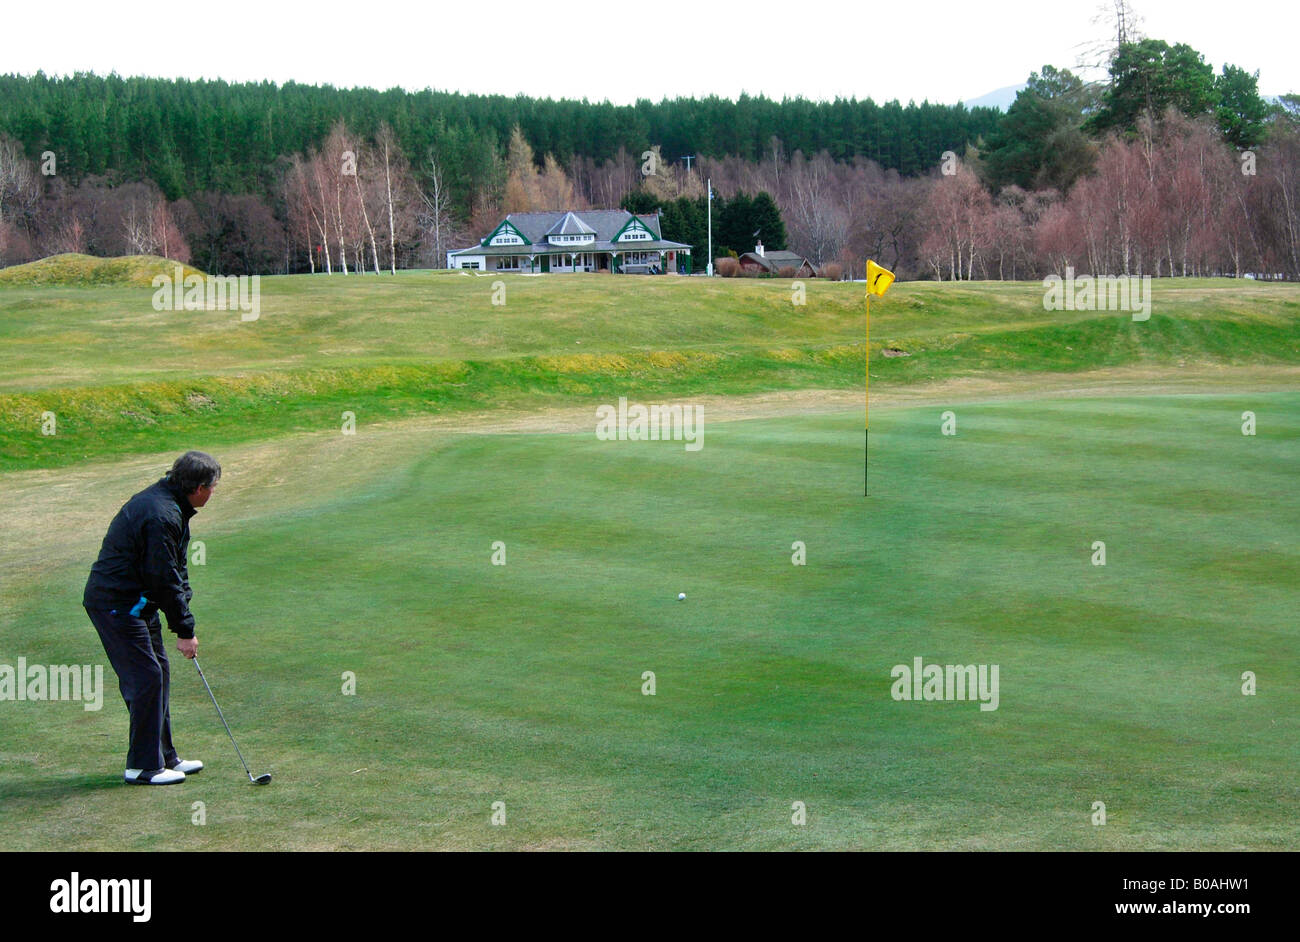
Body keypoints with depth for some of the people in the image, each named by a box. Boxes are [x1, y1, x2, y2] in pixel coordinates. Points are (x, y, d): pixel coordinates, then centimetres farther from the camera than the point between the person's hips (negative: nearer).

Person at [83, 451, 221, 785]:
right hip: (116, 604, -11)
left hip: (134, 603, 11)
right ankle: (143, 766, 1)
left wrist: (182, 619, 8)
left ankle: (163, 756, 22)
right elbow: (164, 579, -22)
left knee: (158, 672, 14)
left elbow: (174, 570, 15)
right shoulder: (161, 516, -24)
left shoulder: (168, 505, 10)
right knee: (146, 677, -7)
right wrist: (184, 630, -14)